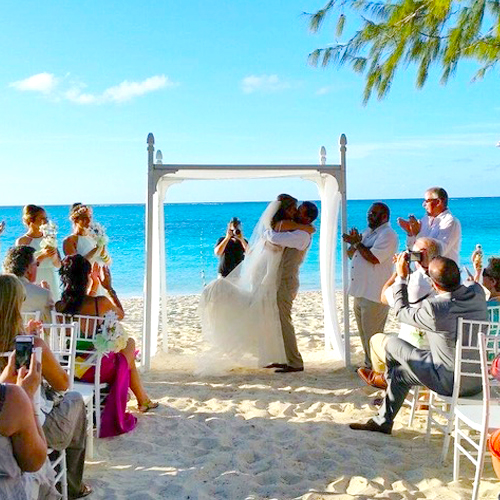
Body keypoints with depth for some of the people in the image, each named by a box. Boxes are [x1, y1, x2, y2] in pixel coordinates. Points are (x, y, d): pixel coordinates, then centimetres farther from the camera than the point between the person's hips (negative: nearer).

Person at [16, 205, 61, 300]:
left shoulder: (49, 238, 10)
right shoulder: (22, 241, -2)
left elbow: (58, 265, 6)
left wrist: (54, 253, -14)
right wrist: (42, 256, -22)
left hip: (52, 284, 4)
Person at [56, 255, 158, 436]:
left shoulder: (59, 306, -8)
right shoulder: (101, 302, -20)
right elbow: (121, 315, 4)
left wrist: (92, 288, 20)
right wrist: (109, 288, 9)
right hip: (96, 369, -5)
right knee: (129, 344, 28)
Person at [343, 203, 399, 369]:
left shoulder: (387, 235, -11)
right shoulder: (367, 232, 18)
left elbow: (374, 258, -23)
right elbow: (350, 254, 16)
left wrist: (357, 243, -13)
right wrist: (353, 242, -4)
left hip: (375, 294, -9)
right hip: (360, 292, 9)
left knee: (373, 335, -5)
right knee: (364, 333, 18)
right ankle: (369, 364, 30)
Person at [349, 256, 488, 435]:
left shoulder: (433, 309, -29)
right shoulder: (478, 292, -10)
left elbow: (401, 312, -6)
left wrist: (401, 277, 3)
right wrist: (426, 266, 19)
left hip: (450, 383, -7)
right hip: (478, 380, 7)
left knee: (392, 344, 9)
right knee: (399, 372, 24)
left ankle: (387, 380, 39)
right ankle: (382, 421, 42)